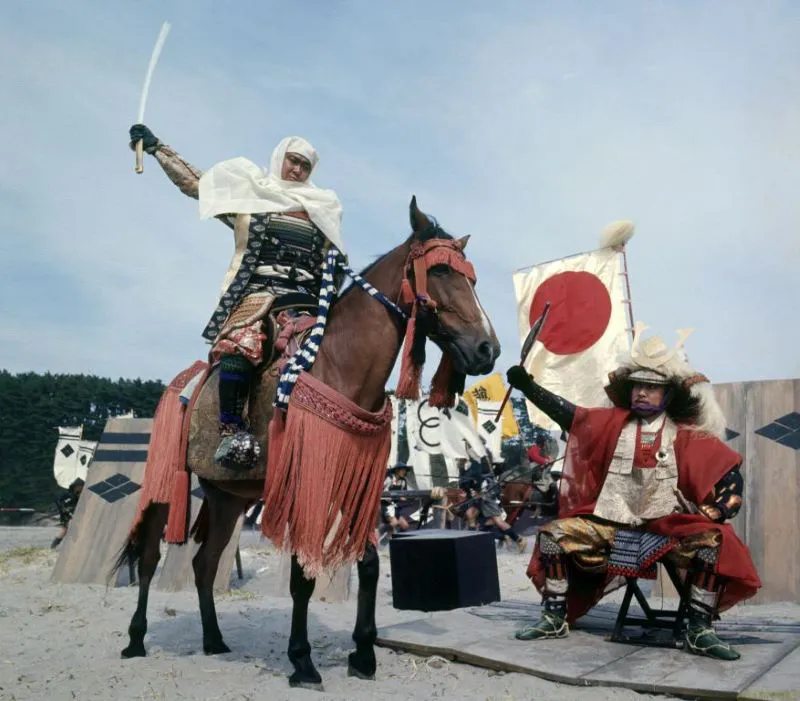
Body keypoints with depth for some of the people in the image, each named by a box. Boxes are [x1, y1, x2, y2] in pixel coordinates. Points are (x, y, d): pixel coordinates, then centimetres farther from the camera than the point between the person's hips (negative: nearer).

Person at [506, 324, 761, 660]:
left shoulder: (686, 436, -1)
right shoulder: (612, 423, 5)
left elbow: (731, 472, 1)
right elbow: (567, 413, 1)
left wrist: (714, 514, -11)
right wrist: (527, 385, -6)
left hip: (667, 528, -2)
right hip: (610, 525, 2)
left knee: (713, 540, -27)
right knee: (554, 533, -14)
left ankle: (699, 631, -16)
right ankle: (554, 618, -2)